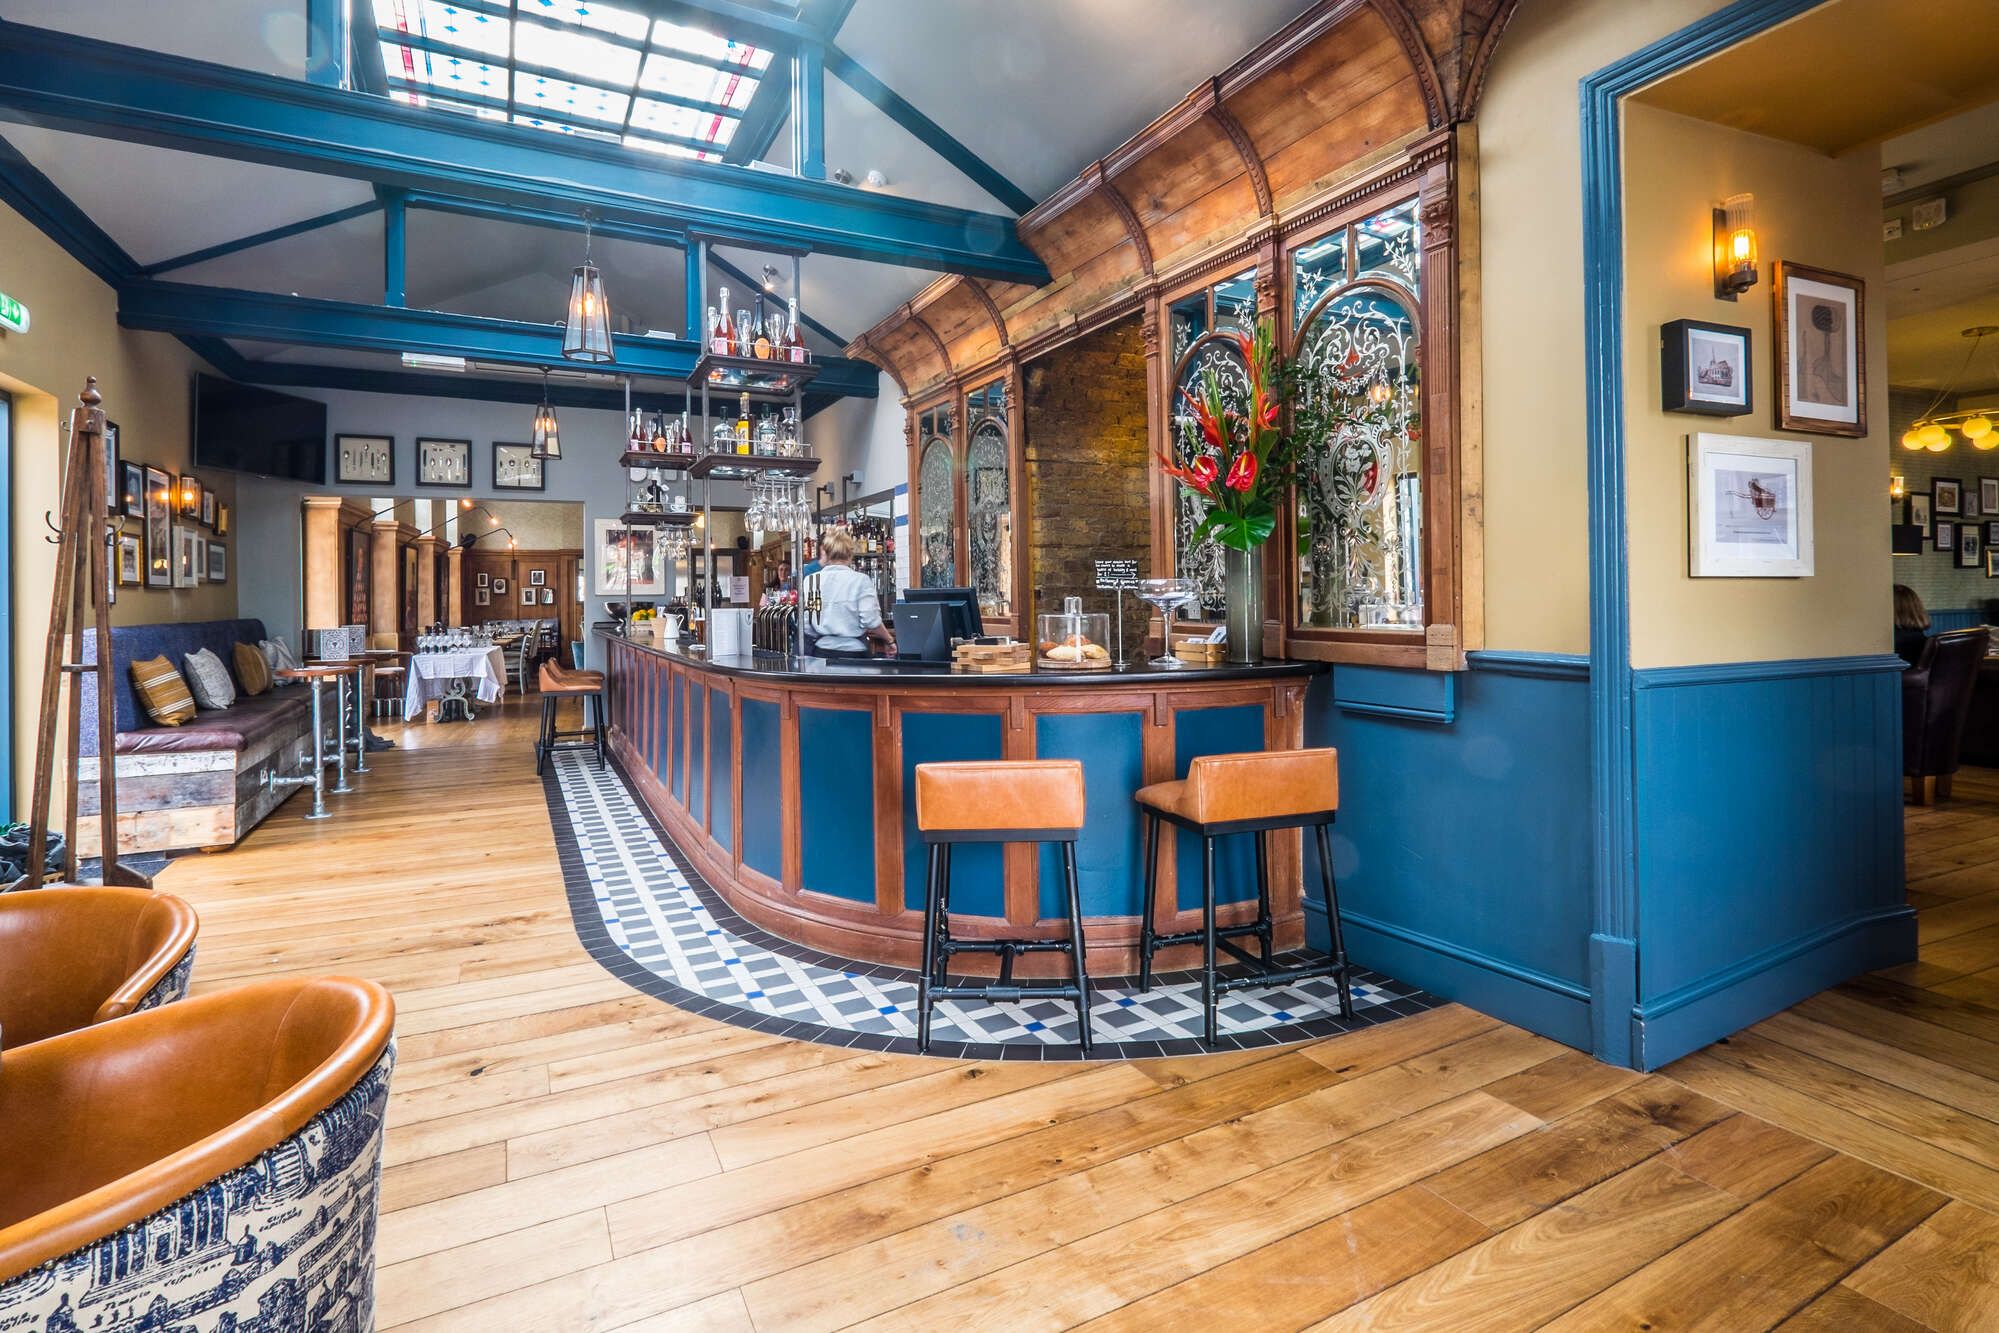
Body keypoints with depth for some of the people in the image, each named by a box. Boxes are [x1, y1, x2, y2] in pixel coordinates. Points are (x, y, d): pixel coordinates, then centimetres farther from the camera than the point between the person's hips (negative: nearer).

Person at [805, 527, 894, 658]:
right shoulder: (860, 580, -6)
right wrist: (889, 640, 3)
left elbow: (805, 626, -1)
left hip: (821, 652, 2)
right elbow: (871, 620, -13)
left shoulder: (810, 580, 1)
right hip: (853, 652, -2)